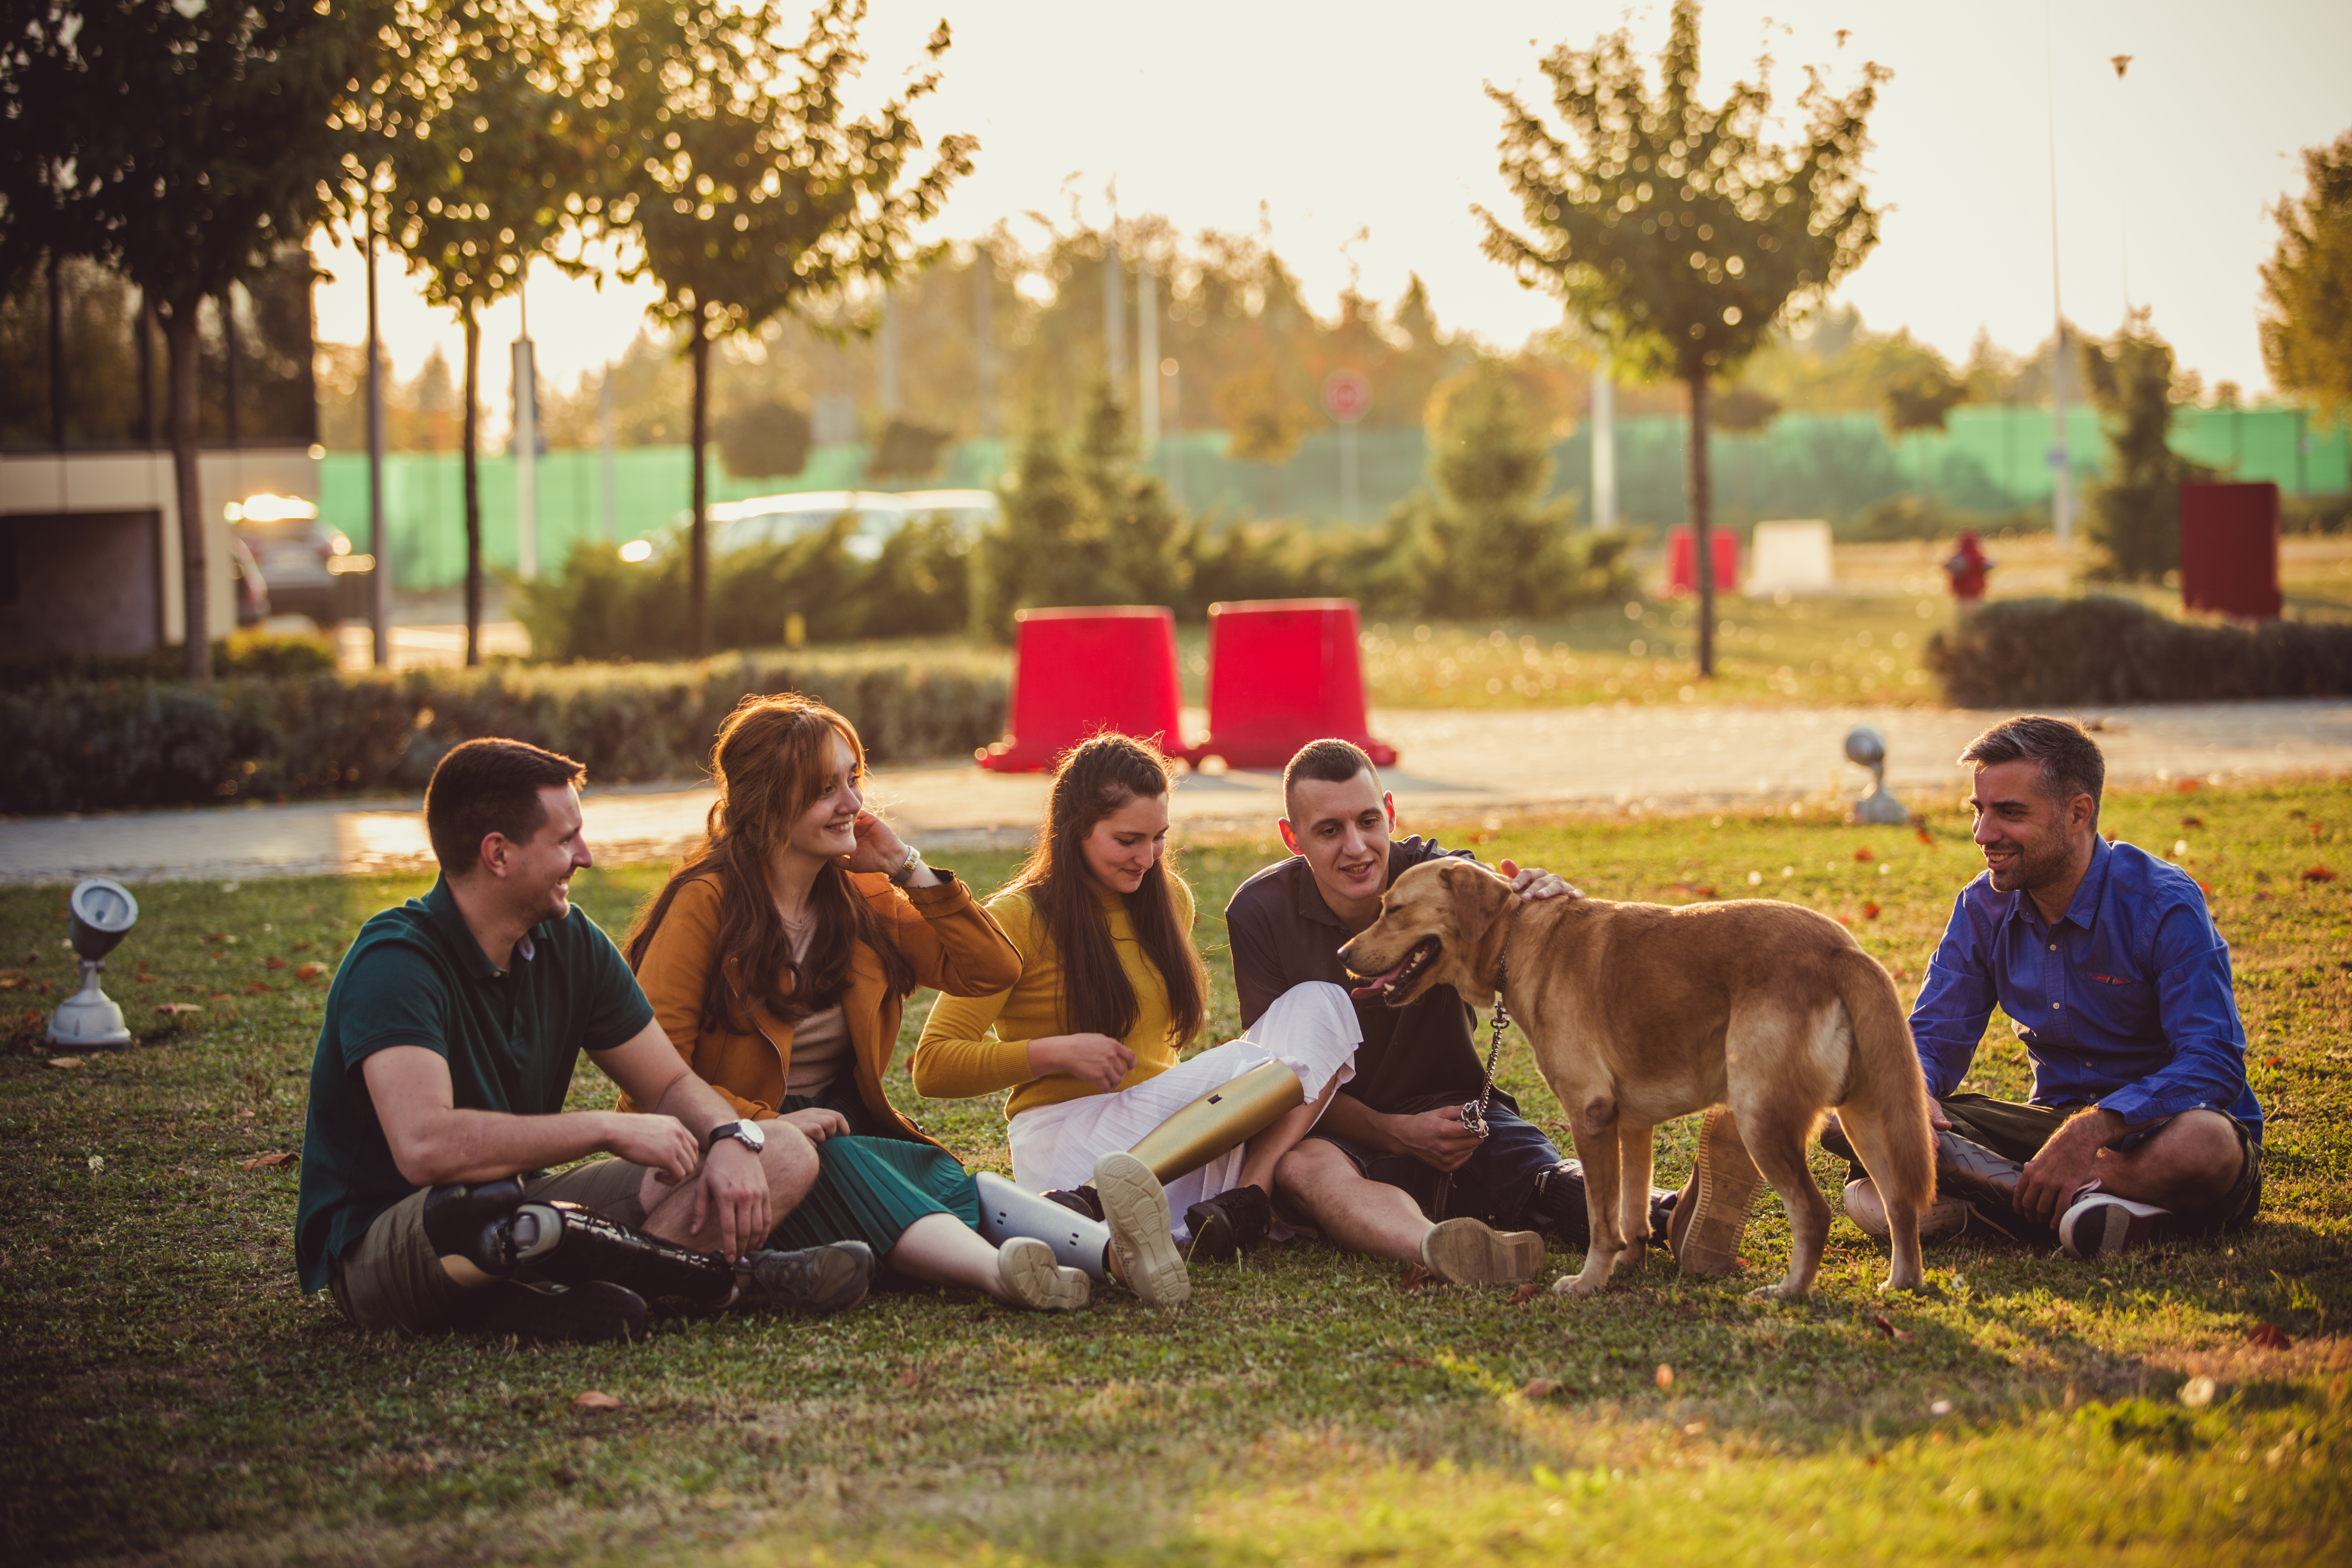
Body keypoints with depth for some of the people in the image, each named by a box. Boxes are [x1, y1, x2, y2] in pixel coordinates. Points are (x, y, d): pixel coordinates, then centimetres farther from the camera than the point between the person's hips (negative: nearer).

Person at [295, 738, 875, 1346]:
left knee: (786, 1154, -3)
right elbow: (425, 1147, -36)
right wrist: (610, 1129, -27)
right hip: (382, 1243, -8)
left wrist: (733, 1138, -14)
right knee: (468, 1214, -45)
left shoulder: (570, 943, 4)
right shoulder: (395, 964, -21)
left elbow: (673, 1085, 11)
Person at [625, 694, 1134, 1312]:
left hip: (847, 1129, 5)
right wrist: (767, 1124, -26)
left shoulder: (860, 896, 12)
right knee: (829, 1165, -38)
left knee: (938, 1175, -29)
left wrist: (907, 869, 1)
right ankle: (996, 1269, -65)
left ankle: (1108, 1246, -57)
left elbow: (993, 970, 10)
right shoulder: (706, 902, -8)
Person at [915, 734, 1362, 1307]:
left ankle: (1245, 1199, -33)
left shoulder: (1169, 900, 16)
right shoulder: (1019, 919, -3)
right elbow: (933, 1066, -7)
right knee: (1262, 1066, -27)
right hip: (1068, 1136, -7)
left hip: (1161, 1120, 7)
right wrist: (1056, 1053, -16)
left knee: (1319, 1005, -13)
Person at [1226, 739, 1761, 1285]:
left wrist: (1559, 909, -47)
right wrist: (1398, 1134, -22)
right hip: (1342, 1131, -2)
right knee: (1305, 1167, -37)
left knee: (1548, 1178, -28)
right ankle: (1437, 1248, -67)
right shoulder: (1261, 914, -8)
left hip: (1455, 1112, 2)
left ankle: (1676, 1220, -57)